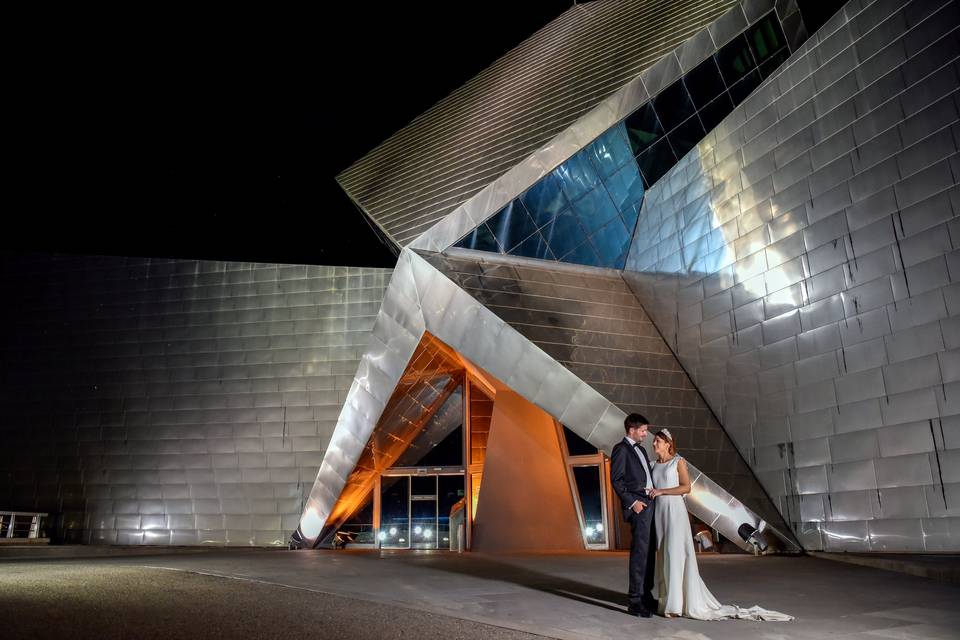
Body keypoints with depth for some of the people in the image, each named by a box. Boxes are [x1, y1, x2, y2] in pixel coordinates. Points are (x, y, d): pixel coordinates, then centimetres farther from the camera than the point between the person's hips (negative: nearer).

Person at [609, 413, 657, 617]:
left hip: (650, 503, 9)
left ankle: (646, 594, 25)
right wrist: (632, 502, -17)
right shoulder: (621, 449, -7)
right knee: (640, 551, -10)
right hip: (637, 505, -9)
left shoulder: (640, 449, 21)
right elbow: (616, 479, -13)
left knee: (649, 551, 14)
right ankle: (635, 601, -5)